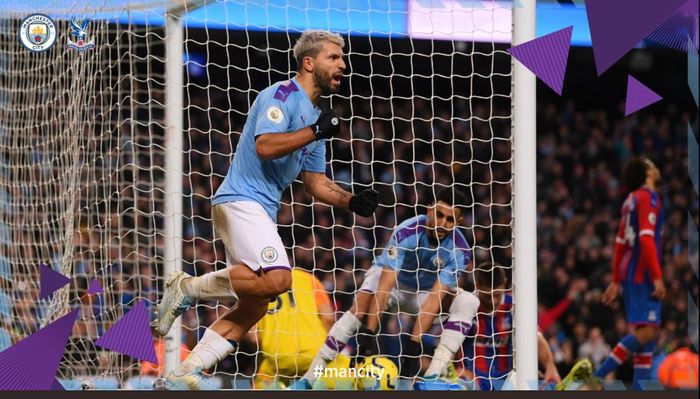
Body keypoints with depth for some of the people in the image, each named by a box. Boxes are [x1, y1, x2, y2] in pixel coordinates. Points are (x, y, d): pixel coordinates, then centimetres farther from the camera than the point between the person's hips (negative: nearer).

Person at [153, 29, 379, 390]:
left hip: (262, 211, 10)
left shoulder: (312, 115, 21)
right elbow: (265, 146, -22)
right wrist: (315, 132, -19)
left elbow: (316, 183, 24)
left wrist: (351, 202, 9)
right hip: (241, 200, -10)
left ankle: (184, 375, 6)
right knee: (276, 278, -28)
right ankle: (189, 287, -11)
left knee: (255, 305, 5)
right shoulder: (282, 95, -6)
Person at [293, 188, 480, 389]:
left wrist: (414, 345, -40)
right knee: (361, 307, -33)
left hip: (426, 289, 3)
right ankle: (309, 378, -34)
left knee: (468, 302, -24)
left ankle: (432, 377, -33)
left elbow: (434, 298, -32)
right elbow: (385, 286, -36)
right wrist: (368, 333, -43)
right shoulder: (406, 233, -31)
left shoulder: (460, 250, -25)